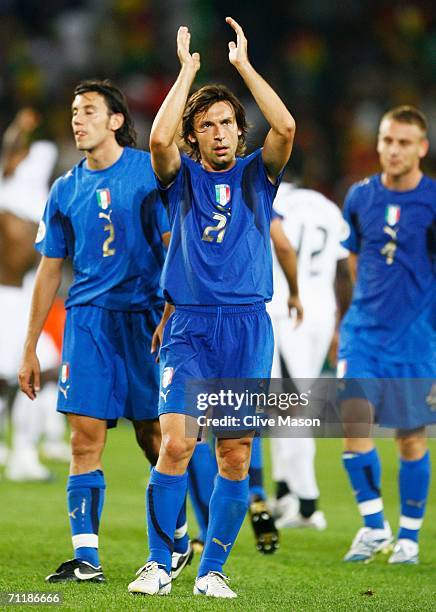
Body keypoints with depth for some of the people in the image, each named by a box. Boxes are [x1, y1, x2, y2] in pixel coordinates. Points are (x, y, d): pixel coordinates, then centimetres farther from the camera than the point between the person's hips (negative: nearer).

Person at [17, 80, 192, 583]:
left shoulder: (150, 172, 0)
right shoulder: (65, 191, 12)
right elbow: (49, 271, 16)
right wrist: (29, 349, 14)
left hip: (145, 314, -3)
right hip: (87, 318, 3)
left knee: (155, 437, 1)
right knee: (85, 438, -6)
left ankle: (177, 540, 19)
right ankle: (85, 556, -5)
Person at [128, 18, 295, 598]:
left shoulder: (257, 174, 9)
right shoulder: (182, 177, 7)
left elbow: (286, 127, -11)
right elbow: (159, 138, -15)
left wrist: (243, 64, -7)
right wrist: (187, 70, -8)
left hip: (248, 329, 1)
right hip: (189, 326, -1)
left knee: (235, 457, 1)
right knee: (175, 445, -14)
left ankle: (212, 570, 10)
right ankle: (159, 565, -4)